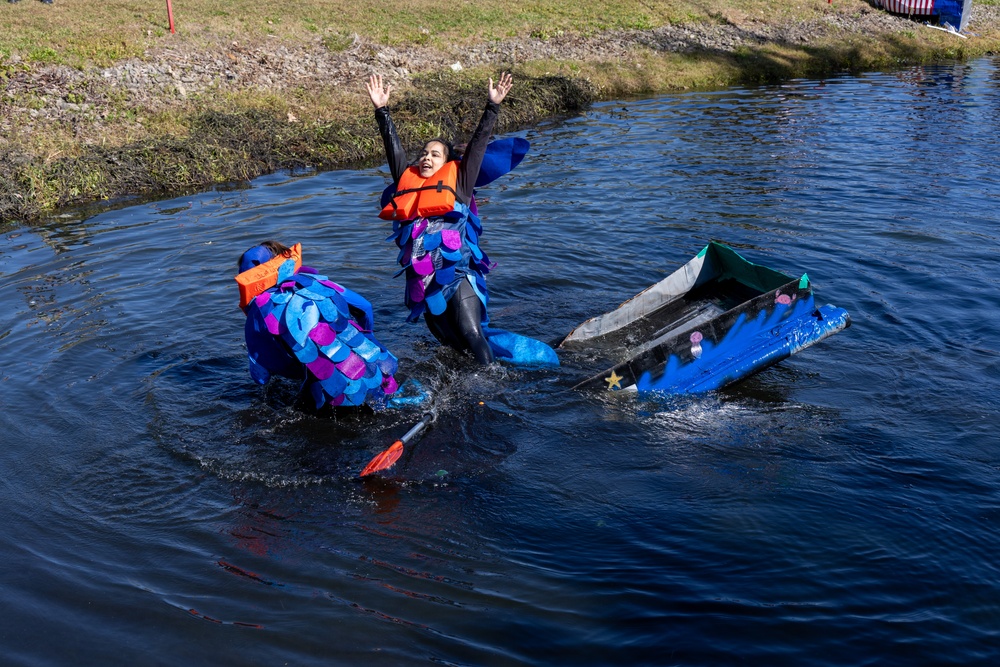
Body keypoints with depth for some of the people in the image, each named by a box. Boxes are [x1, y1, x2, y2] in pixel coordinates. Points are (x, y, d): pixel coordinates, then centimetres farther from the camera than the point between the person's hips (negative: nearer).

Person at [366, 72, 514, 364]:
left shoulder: (457, 180, 11)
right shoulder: (408, 180, 19)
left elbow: (478, 143, 9)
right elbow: (394, 147, 23)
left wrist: (492, 106, 7)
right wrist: (382, 110, 23)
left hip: (456, 271, -4)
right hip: (421, 277, 4)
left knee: (470, 333, -16)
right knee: (448, 340, 10)